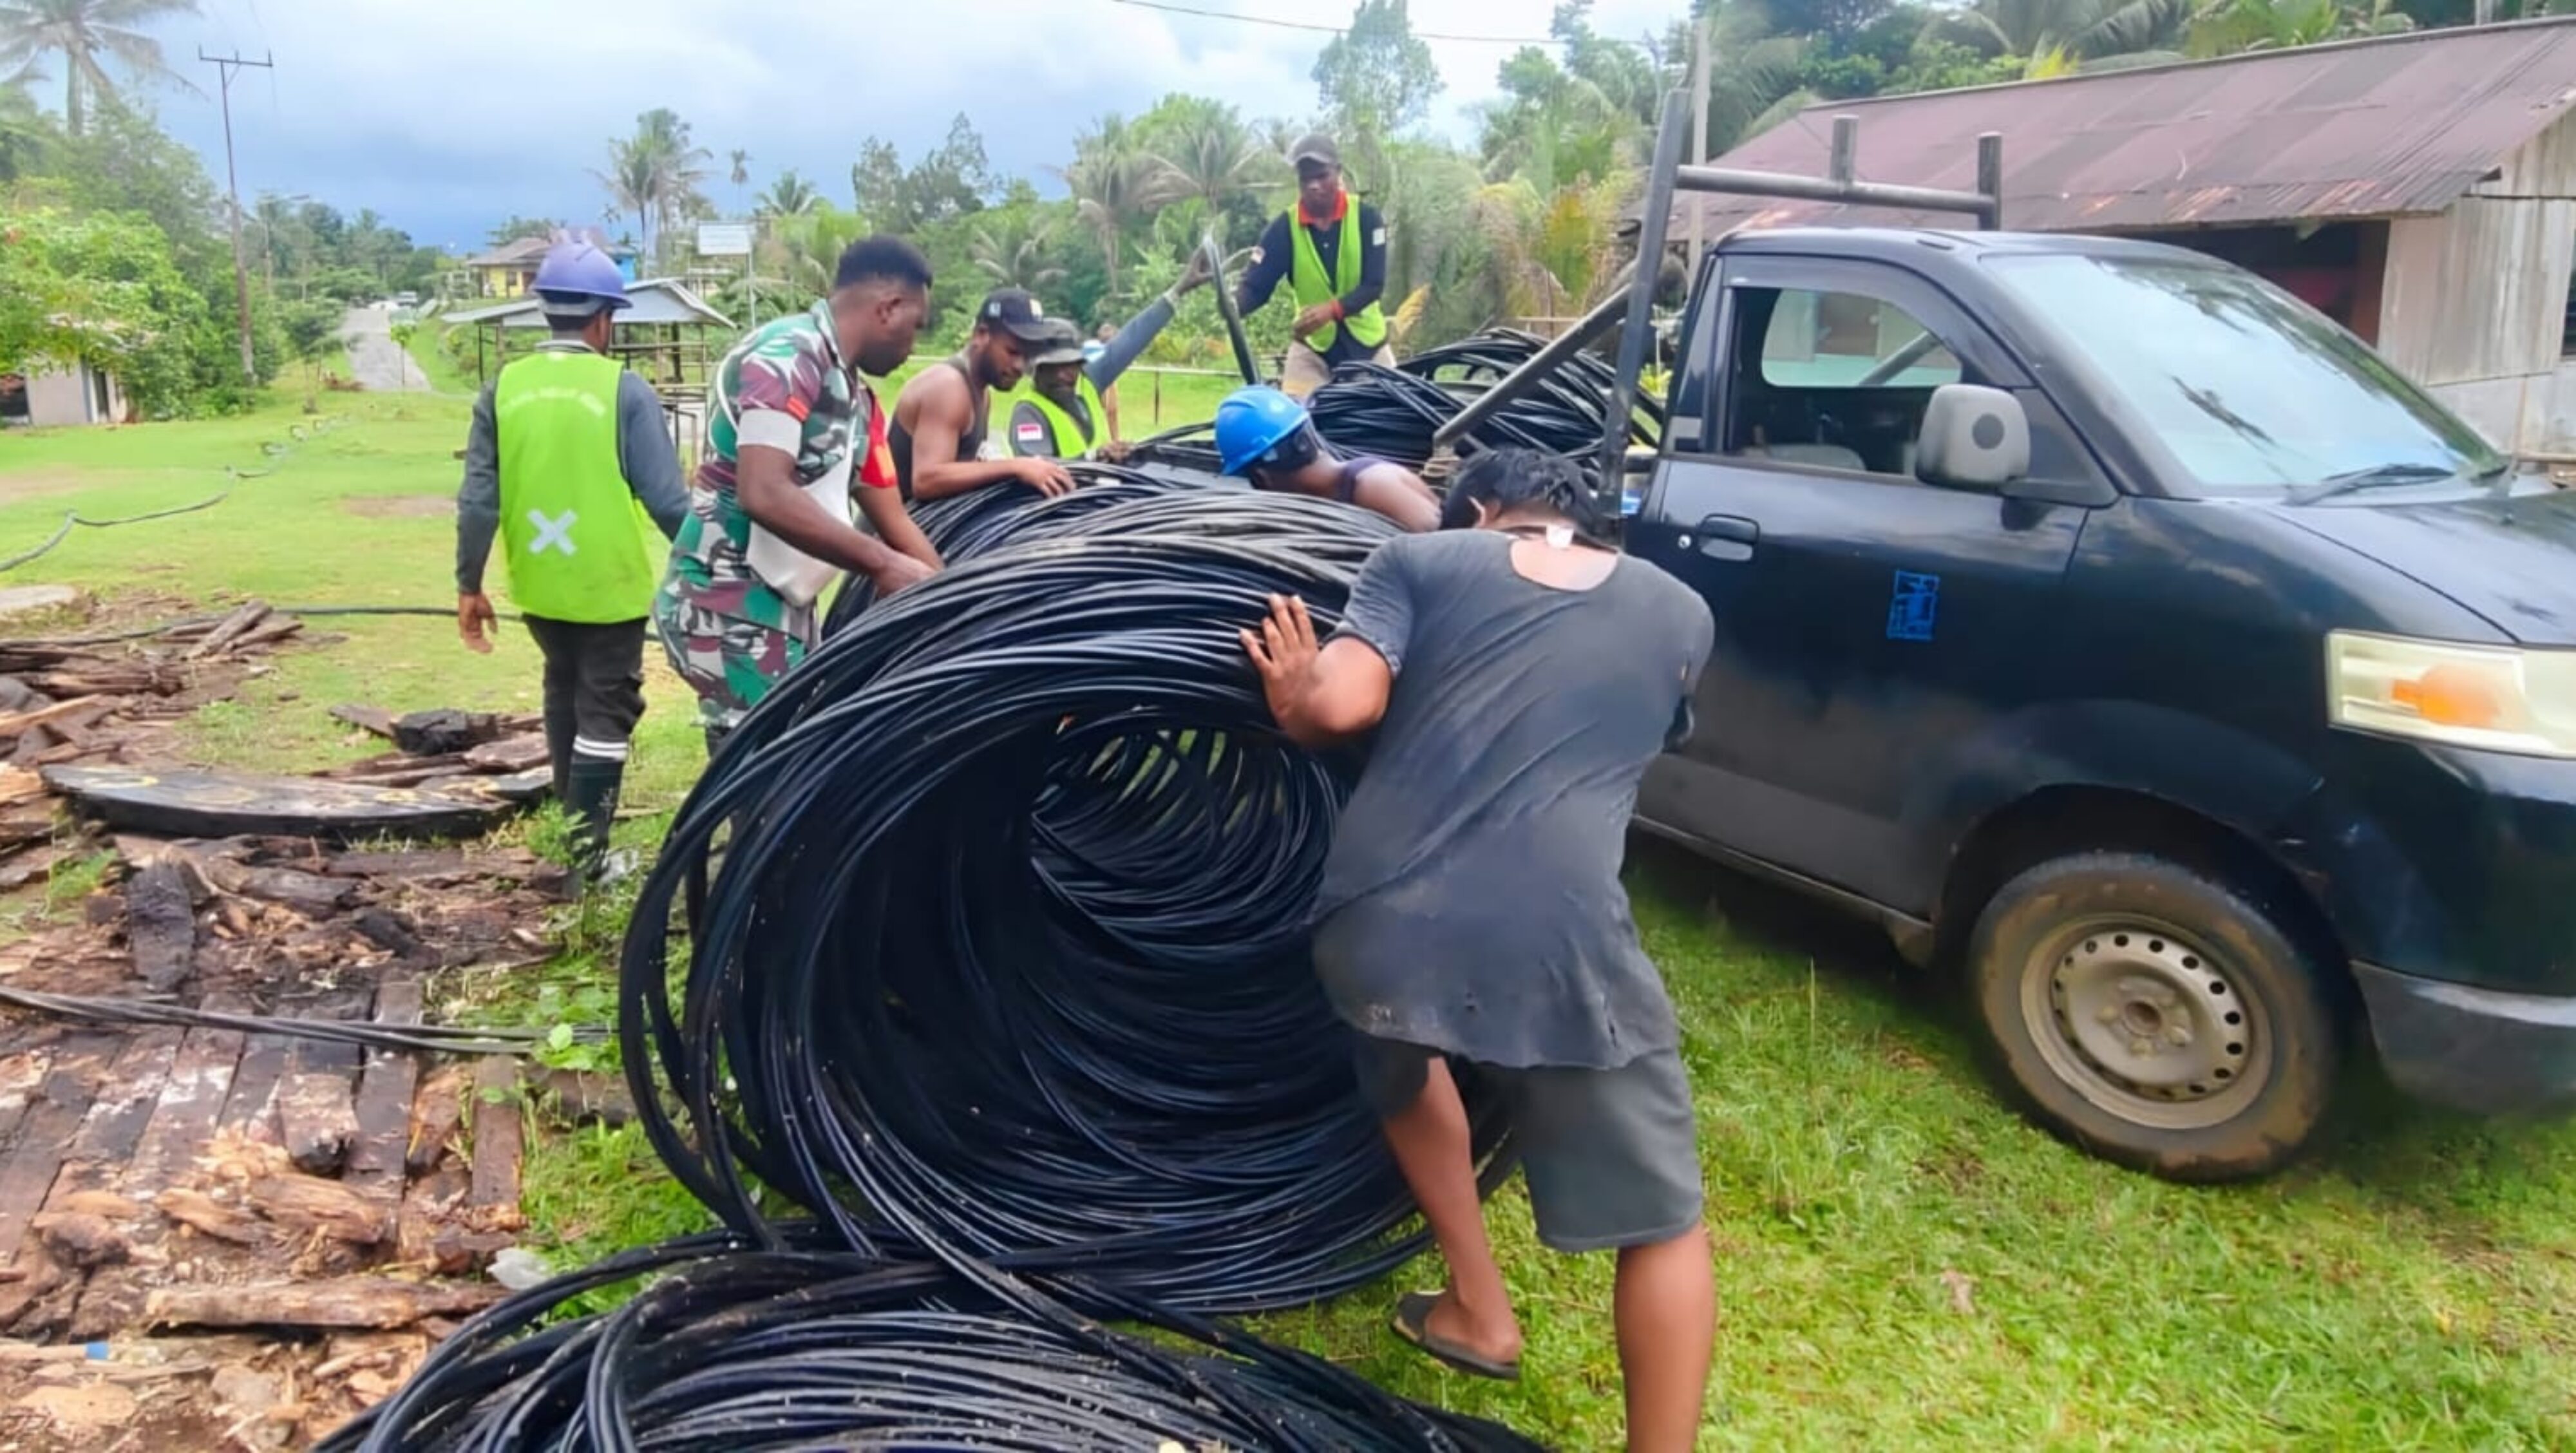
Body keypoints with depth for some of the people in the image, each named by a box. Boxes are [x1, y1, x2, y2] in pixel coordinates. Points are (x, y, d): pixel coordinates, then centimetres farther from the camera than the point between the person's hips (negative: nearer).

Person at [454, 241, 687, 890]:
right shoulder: (625, 390, -13)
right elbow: (666, 498, -14)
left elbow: (478, 499, -2)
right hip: (611, 582, -4)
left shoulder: (503, 388, -2)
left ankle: (570, 822, 37)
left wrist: (469, 583, 7)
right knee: (605, 708, 6)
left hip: (538, 582, 4)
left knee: (564, 691, 25)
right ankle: (586, 852, 5)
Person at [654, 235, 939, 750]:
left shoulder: (856, 398, 13)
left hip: (786, 608, 10)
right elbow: (765, 495, -27)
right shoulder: (788, 354, -15)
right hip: (730, 608, -10)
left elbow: (894, 522, 18)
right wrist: (881, 564, -23)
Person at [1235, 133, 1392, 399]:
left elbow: (1374, 284, -17)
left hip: (1366, 339, 1)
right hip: (1312, 344, 0)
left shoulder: (1366, 217, -12)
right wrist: (1233, 305, -39)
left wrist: (1331, 309, -35)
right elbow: (1256, 286, -14)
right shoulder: (1283, 227, -11)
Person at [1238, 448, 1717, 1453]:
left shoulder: (1420, 560, 14)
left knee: (1404, 1069, 37)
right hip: (1556, 947, -1)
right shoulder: (1679, 613, 21)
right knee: (1662, 1221, 19)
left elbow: (1341, 706, -2)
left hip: (1377, 925, 2)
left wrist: (1289, 704, 21)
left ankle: (1480, 1314, 45)